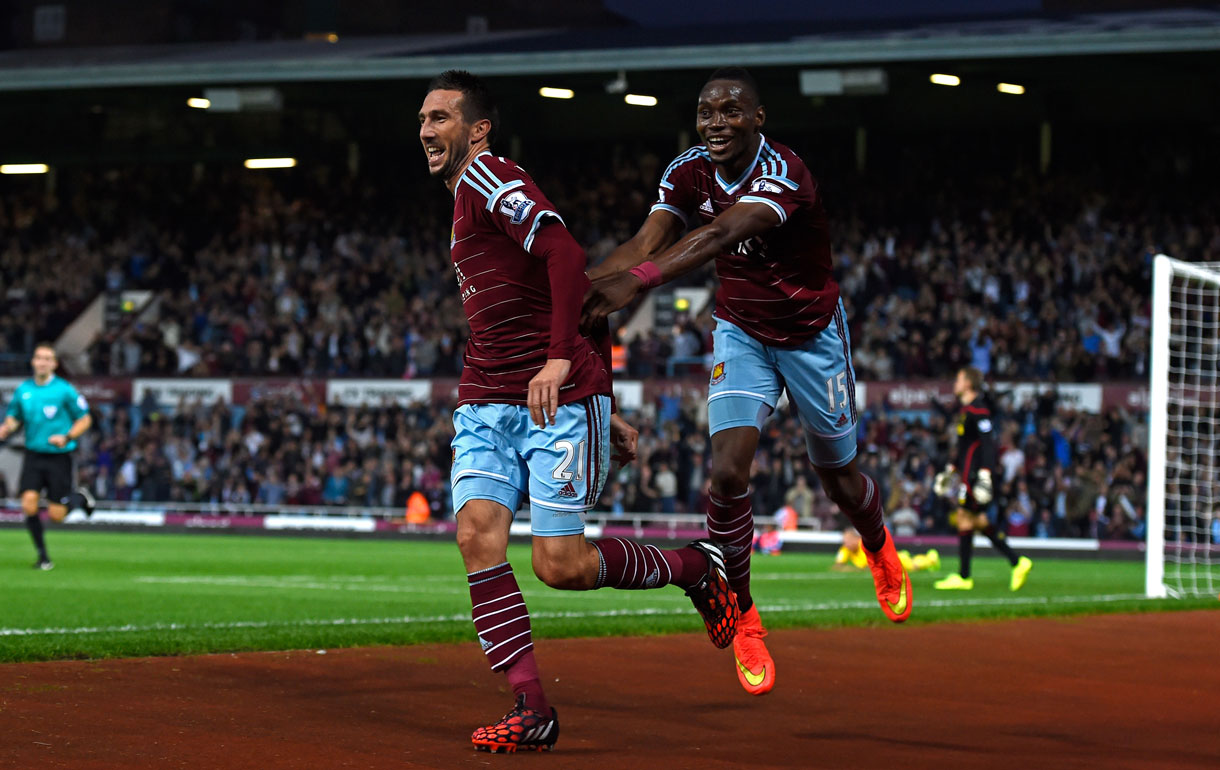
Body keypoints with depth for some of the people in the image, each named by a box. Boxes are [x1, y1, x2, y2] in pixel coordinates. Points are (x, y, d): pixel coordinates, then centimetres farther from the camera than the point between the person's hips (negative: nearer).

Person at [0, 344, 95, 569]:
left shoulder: (64, 390, -8)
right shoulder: (23, 390, 4)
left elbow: (85, 419, -2)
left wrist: (67, 437, -18)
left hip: (59, 457, -3)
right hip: (33, 456, 3)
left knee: (56, 515, -3)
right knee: (29, 505, -14)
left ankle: (80, 497, 31)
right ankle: (43, 556, 2)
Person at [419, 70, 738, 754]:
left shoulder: (488, 178, -6)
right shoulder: (471, 198, 23)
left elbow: (565, 255, -23)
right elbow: (583, 294, 25)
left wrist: (561, 360, -33)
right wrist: (606, 407, 23)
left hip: (561, 398, -9)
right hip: (486, 403, 9)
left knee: (561, 564, -10)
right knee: (478, 532, -13)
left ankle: (694, 566, 17)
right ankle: (532, 709, -13)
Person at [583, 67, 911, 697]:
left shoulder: (782, 173, -31)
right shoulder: (688, 174, -12)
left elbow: (720, 235, -48)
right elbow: (647, 241, -24)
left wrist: (637, 280, -63)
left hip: (813, 332, -3)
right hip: (741, 334, 3)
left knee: (839, 479, 12)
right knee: (727, 470, -16)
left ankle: (879, 548, 48)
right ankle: (743, 618, 0)